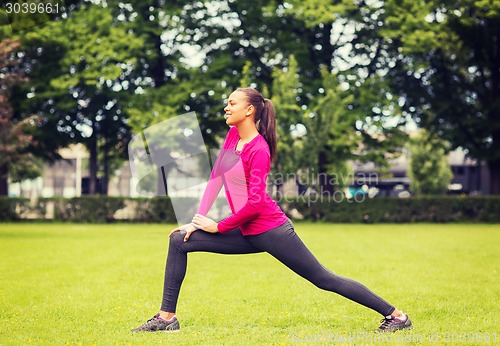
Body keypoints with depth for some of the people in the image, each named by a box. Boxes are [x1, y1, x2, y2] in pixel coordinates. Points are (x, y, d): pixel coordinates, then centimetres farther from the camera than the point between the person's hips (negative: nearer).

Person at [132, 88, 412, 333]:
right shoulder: (233, 135, 8)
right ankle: (167, 317, 3)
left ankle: (396, 316, 6)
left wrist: (218, 226, -12)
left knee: (324, 279, -4)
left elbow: (254, 203, -21)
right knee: (179, 241, 0)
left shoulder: (259, 149, -16)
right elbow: (216, 178, 10)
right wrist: (198, 219, 3)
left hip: (270, 230, -8)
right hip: (248, 234, 8)